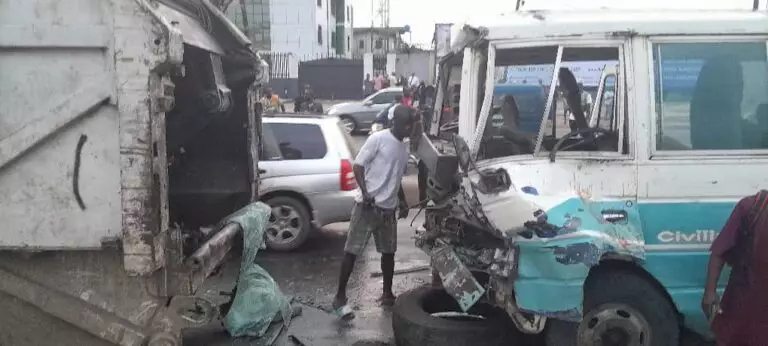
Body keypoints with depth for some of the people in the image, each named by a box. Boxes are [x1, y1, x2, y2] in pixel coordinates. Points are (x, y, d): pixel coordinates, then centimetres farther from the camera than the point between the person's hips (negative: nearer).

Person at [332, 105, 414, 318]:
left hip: (389, 209, 7)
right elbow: (358, 166, -11)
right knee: (352, 251, -4)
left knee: (389, 252, 13)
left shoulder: (405, 148, 13)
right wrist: (365, 193, -22)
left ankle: (387, 294, 27)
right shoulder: (378, 139, -9)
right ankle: (340, 297, 3)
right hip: (367, 206, -7)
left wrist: (403, 202, 16)